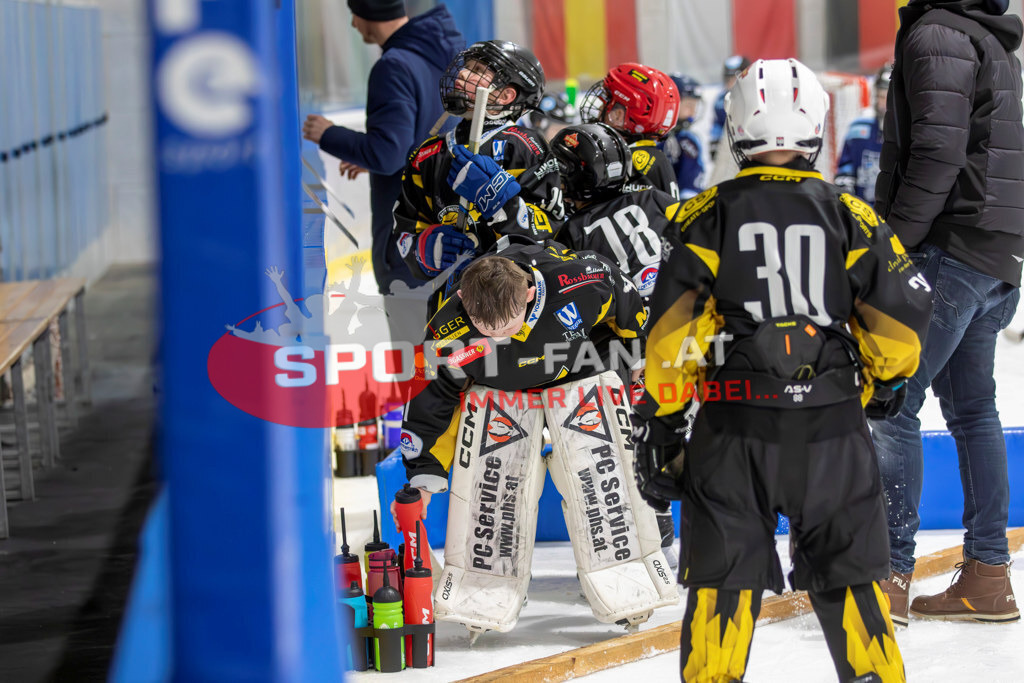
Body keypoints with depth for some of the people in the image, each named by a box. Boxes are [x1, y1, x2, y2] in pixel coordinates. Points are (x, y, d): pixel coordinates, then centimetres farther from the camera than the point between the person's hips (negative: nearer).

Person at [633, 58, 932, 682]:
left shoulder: (708, 215, 0)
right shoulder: (850, 216, 3)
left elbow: (673, 327, -5)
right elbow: (905, 309, 0)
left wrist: (660, 421, 3)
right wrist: (887, 376, 20)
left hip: (735, 427, -1)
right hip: (832, 429, 1)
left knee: (722, 577, 5)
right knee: (850, 575, 12)